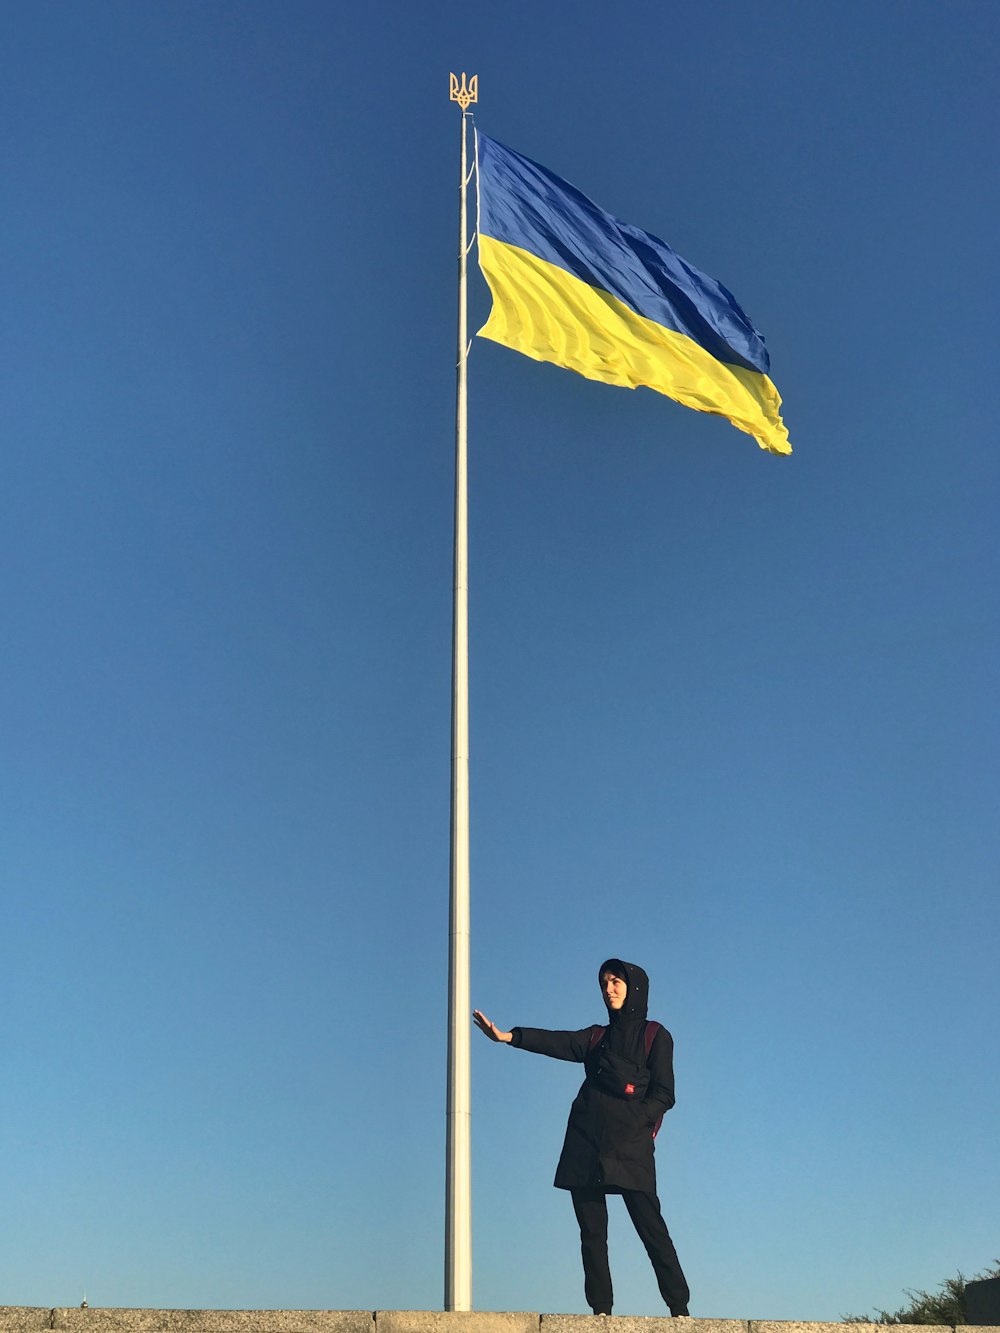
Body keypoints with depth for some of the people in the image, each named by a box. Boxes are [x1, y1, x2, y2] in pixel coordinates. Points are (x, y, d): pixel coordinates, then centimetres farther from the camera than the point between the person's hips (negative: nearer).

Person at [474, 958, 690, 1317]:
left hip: (629, 1146, -4)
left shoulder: (655, 1035, 8)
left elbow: (664, 1093, 0)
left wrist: (639, 1122, -15)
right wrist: (509, 1036, -13)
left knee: (650, 1227, -9)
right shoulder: (596, 1037, 18)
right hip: (586, 1144, 4)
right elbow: (557, 1042, 2)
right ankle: (601, 1311, 3)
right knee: (592, 1231, 0)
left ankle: (679, 1309, -4)